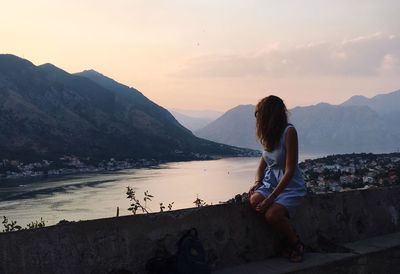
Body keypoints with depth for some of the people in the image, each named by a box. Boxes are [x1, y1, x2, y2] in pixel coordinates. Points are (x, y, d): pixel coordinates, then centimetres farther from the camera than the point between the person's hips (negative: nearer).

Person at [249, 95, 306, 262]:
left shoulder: (289, 132, -15)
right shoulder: (270, 135, 9)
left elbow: (290, 171, -20)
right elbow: (262, 165, 15)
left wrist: (271, 198, -25)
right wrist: (257, 183, -6)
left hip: (290, 186, -6)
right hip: (270, 182, 6)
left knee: (272, 214, -30)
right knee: (254, 201, -25)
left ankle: (296, 243, 0)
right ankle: (289, 234, -6)